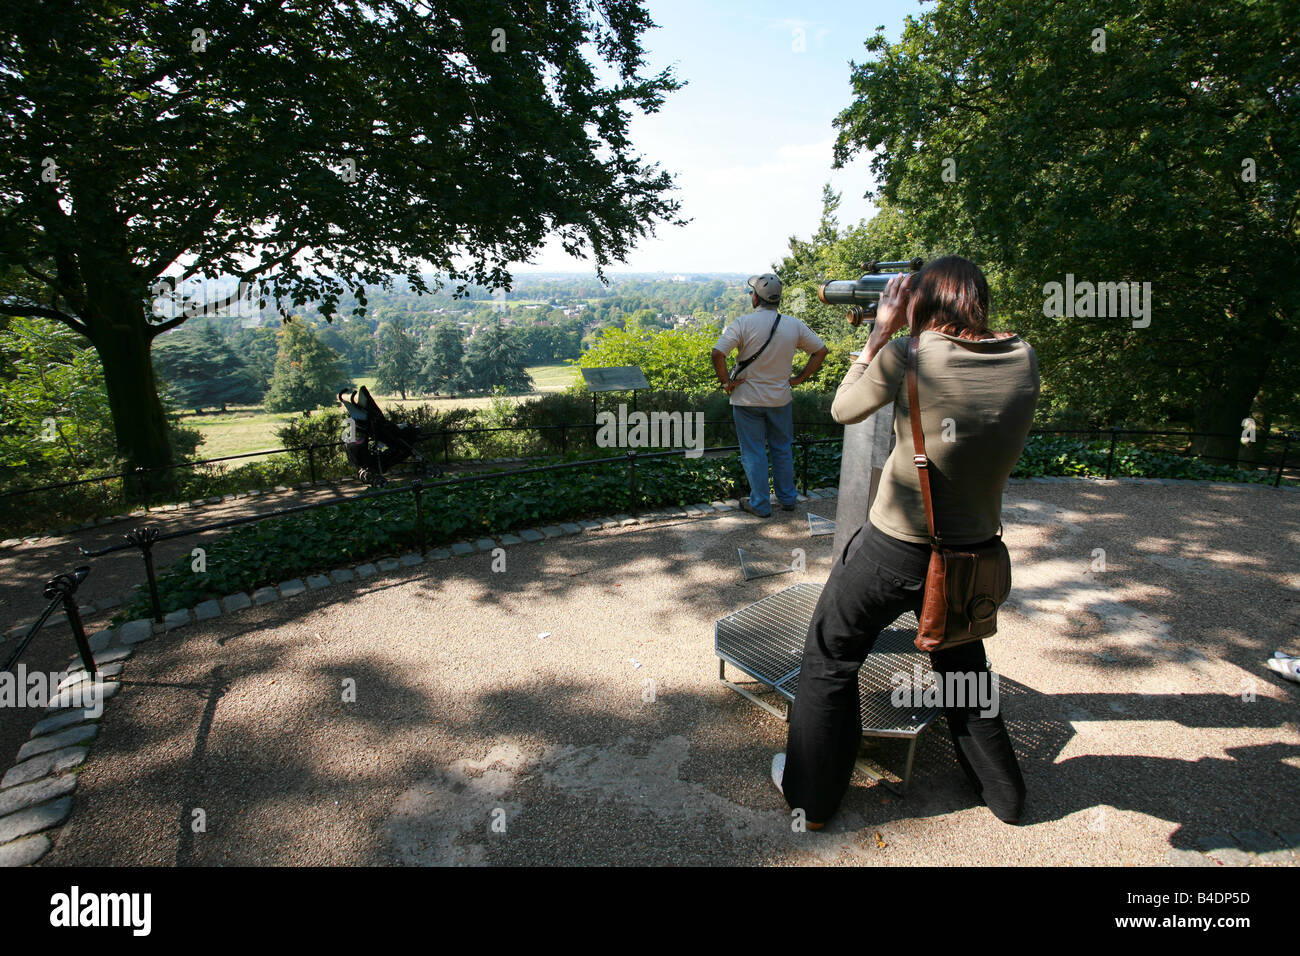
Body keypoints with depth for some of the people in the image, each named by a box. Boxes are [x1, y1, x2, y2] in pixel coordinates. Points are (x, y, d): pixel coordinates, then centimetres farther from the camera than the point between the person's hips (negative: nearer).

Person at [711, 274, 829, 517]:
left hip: (748, 399, -3)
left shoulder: (743, 323, -14)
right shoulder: (793, 325, -2)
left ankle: (760, 504, 16)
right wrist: (800, 378, 7)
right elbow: (821, 350, 5)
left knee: (753, 453, 8)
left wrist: (726, 382, -11)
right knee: (782, 449, 19)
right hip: (781, 399, 4)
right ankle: (787, 498, 30)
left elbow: (718, 353, -23)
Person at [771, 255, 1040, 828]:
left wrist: (880, 333, 2)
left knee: (830, 660, 16)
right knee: (962, 661, 30)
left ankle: (810, 794, 30)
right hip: (973, 551, 5)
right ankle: (1003, 791, 47)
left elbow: (843, 409, -4)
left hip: (894, 549, -5)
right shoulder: (1022, 359, -6)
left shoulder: (909, 357, -19)